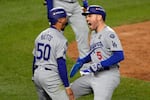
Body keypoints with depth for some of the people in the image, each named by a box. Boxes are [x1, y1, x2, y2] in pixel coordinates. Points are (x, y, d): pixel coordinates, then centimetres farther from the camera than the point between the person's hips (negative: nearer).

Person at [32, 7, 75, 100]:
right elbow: (61, 64, -17)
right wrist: (67, 87, -16)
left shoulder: (41, 35, 12)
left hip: (37, 75, 8)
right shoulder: (60, 39, -12)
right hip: (50, 76, -8)